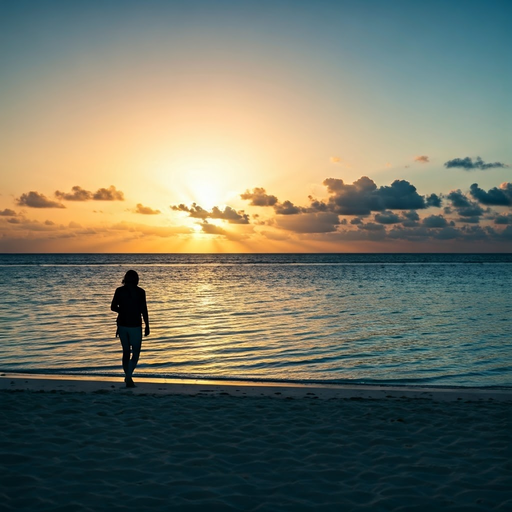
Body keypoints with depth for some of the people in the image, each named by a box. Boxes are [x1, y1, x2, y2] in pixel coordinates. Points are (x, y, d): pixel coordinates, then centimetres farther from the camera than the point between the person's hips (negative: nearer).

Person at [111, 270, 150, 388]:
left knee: (126, 352, 16)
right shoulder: (140, 292, -8)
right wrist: (147, 326, -1)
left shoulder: (119, 291, 0)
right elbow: (144, 310, -9)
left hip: (122, 325, 3)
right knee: (135, 353, 5)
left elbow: (113, 307, 3)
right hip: (135, 326, -3)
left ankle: (128, 379, 18)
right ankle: (128, 377, -13)